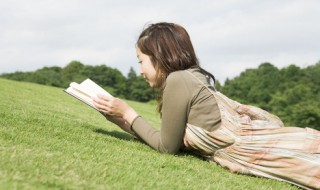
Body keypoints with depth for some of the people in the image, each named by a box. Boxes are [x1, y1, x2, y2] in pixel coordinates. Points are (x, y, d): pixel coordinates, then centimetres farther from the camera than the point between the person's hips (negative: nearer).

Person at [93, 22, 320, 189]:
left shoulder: (177, 80, -12)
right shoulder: (191, 77, 16)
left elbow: (167, 146, -2)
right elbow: (169, 137, 18)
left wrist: (128, 113, 5)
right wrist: (120, 118, 21)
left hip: (250, 145, -9)